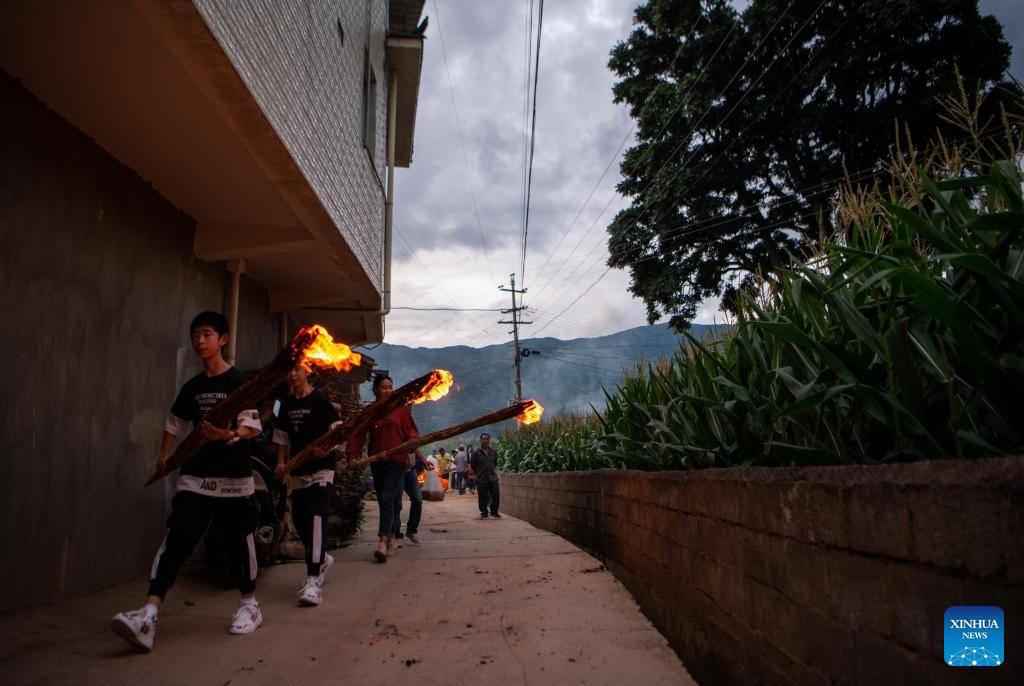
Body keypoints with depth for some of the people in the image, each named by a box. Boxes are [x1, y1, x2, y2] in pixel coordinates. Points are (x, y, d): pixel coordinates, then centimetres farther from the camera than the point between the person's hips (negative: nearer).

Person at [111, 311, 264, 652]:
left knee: (239, 540, 4)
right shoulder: (191, 387, 12)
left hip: (233, 476, -4)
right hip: (194, 475, 4)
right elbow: (174, 423, 25)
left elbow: (253, 426, -13)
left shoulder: (238, 381, -5)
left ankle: (250, 605, 22)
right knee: (176, 539, -7)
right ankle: (149, 614, -13)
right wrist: (164, 456, 12)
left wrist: (229, 435, -31)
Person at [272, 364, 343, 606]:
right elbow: (282, 436, 19)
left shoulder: (319, 399, -5)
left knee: (316, 518, -15)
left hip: (321, 467, -7)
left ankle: (313, 581, -16)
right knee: (299, 520, 11)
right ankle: (322, 559, 36)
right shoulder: (287, 404, 12)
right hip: (298, 470, 7)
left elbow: (338, 428, -9)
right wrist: (281, 463, 8)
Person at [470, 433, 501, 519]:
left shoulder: (493, 452, 6)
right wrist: (478, 473, 9)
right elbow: (472, 465, 4)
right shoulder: (476, 453, -4)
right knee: (482, 497, 3)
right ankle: (484, 513, 17)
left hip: (493, 478, 3)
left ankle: (494, 512, 18)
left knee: (496, 495, 1)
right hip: (481, 479, -3)